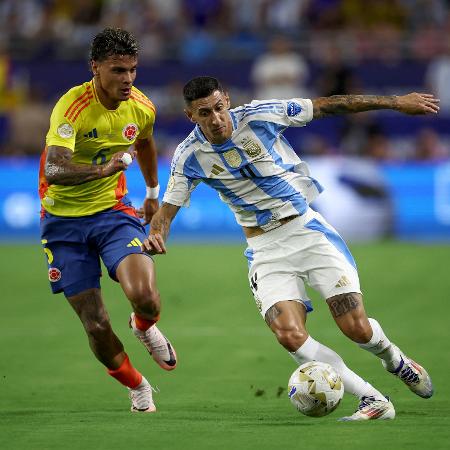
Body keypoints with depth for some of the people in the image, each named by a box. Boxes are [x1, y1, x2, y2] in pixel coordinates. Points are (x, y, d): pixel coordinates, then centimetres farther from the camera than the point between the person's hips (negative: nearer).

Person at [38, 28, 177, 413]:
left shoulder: (141, 108, -4)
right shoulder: (72, 106, -22)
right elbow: (53, 170, -35)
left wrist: (153, 191, 33)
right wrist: (101, 169, -50)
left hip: (113, 212, 3)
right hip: (64, 220, -3)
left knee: (145, 297, -24)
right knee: (96, 326, -4)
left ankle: (145, 326, 14)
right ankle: (136, 386, 24)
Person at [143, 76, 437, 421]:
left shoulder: (260, 116, -12)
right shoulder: (189, 157, -7)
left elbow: (330, 106, -5)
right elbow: (166, 211, -1)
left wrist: (396, 102, -2)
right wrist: (156, 235, -27)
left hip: (306, 227, -1)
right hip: (265, 248, 1)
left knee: (357, 328, -10)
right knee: (289, 334, -23)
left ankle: (394, 359, 27)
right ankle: (373, 400, -14)